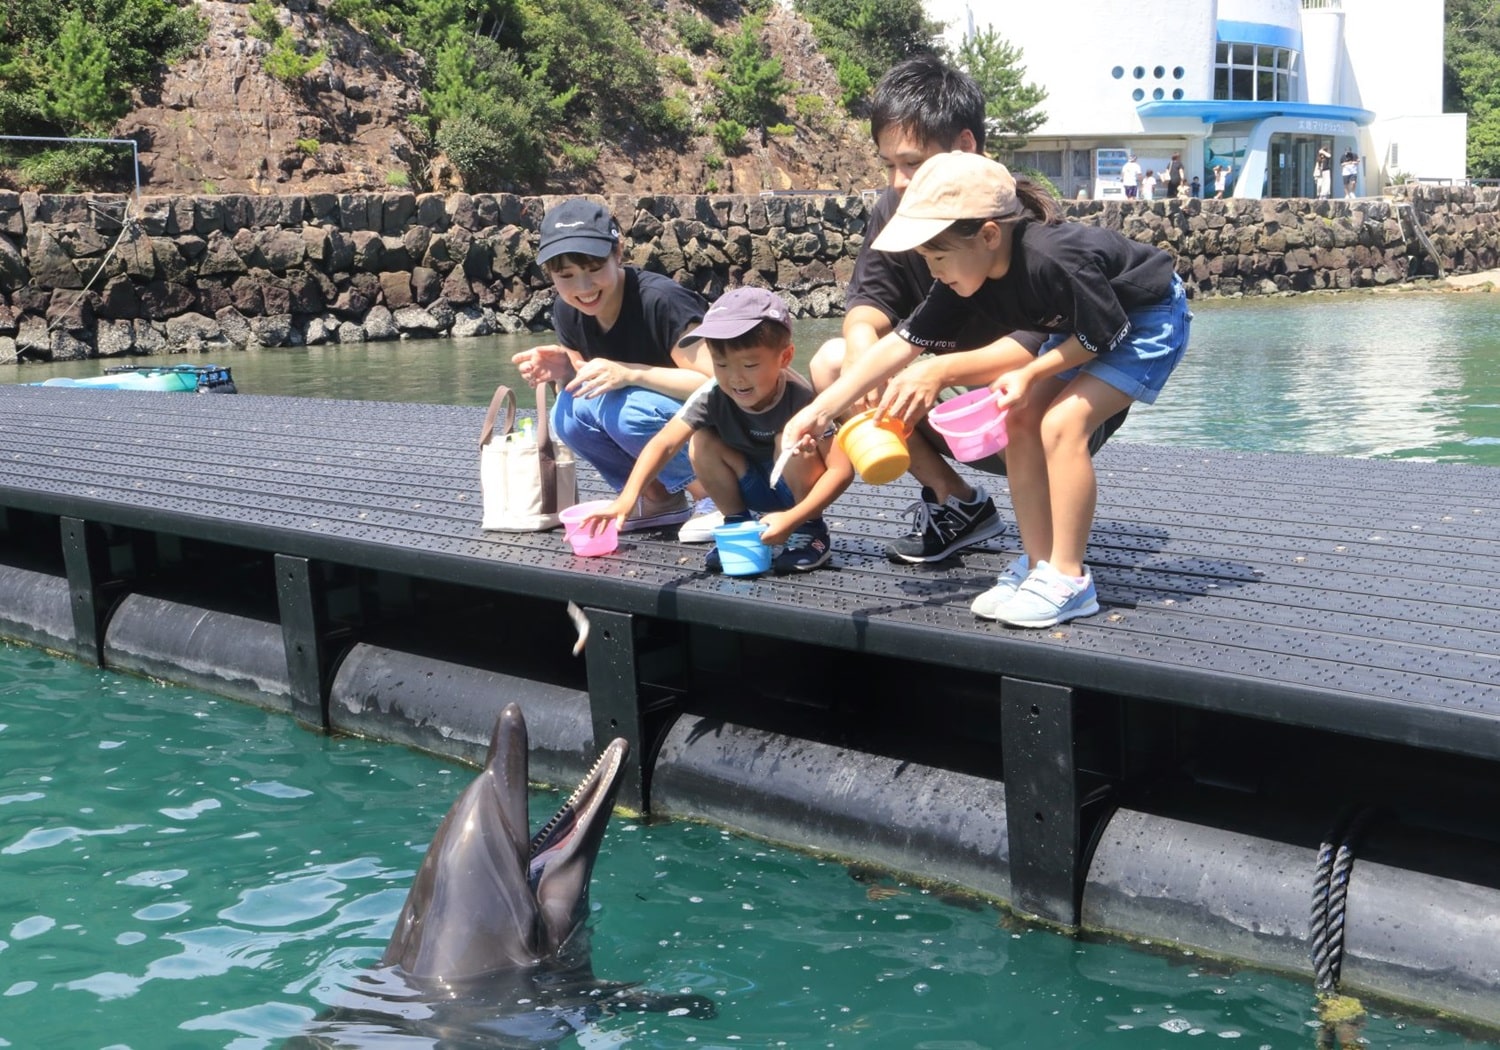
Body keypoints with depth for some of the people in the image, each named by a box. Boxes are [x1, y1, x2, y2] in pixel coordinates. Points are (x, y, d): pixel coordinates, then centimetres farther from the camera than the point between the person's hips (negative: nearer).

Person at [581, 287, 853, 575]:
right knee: (700, 443, -20)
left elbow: (842, 469, -33)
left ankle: (810, 532, -11)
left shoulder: (801, 399, -31)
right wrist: (627, 498, -44)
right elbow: (664, 443, -30)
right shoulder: (712, 396, -22)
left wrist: (792, 518, -42)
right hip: (757, 492, 3)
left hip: (800, 489, -3)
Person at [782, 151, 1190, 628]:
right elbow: (902, 343, -13)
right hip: (1085, 326, 8)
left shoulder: (1053, 259, -38)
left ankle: (1068, 578, -12)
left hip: (1148, 320, -8)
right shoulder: (964, 276, -14)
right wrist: (819, 410, -18)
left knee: (1061, 423, -21)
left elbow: (1107, 331, -24)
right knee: (1020, 421, -4)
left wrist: (1030, 375, -22)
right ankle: (1038, 562, 5)